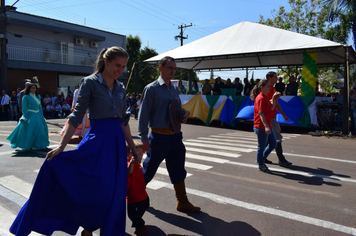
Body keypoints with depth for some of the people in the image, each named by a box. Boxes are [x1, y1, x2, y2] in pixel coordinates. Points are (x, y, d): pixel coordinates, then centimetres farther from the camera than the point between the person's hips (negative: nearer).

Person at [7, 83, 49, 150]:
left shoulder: (37, 97, 14)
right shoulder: (26, 97, -4)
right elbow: (24, 108, -10)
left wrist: (42, 117, 15)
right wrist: (24, 117, -18)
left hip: (37, 116, 7)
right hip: (30, 115, -7)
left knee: (40, 130, 8)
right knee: (29, 130, -6)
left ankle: (38, 145, 20)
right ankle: (27, 146, 8)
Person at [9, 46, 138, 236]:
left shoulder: (120, 88, 10)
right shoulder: (90, 82, -6)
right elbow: (76, 116, -9)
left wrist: (132, 147, 14)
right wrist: (61, 146, -14)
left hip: (117, 141, 6)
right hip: (97, 140, -5)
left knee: (114, 193, 10)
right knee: (93, 188, -4)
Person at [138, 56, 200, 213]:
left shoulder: (175, 89, 11)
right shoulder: (151, 89, -8)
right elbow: (144, 114, -10)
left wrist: (185, 113, -3)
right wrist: (144, 138, -13)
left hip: (176, 136, 6)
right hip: (159, 136, -6)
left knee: (178, 171, 12)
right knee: (149, 170, 9)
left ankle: (182, 202, 25)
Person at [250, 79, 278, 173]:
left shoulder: (265, 98, 13)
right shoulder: (260, 98, -17)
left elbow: (271, 108, 22)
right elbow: (261, 113, -24)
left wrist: (274, 98, 10)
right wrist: (266, 126, -30)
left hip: (267, 126, 10)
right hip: (261, 127, -10)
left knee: (273, 144, 16)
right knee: (261, 147, 3)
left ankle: (261, 160, 29)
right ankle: (261, 165, 19)